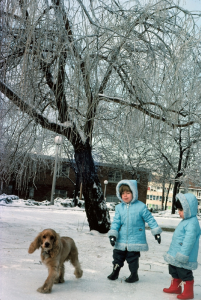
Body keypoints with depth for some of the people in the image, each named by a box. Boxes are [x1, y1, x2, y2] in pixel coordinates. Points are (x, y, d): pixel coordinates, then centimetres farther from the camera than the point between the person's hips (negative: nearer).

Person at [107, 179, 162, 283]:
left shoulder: (141, 206, -10)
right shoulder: (119, 207, 0)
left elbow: (150, 219, -4)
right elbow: (116, 222, 2)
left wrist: (156, 232, -3)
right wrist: (112, 234, -7)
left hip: (135, 241, -4)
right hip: (121, 240, 4)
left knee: (132, 258, 6)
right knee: (117, 257, 14)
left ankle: (134, 274, 26)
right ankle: (115, 272, 33)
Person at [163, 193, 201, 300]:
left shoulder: (192, 224, -23)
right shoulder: (185, 221, 11)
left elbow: (189, 240, -28)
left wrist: (183, 255, -28)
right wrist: (172, 251, 28)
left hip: (184, 258, -10)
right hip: (175, 255, 10)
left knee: (185, 274, 1)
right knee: (175, 273, 22)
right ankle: (175, 287, 37)